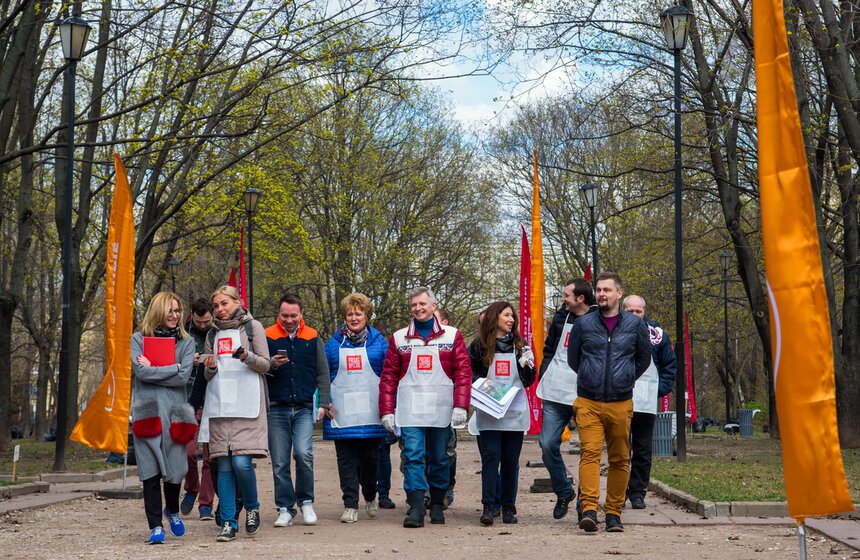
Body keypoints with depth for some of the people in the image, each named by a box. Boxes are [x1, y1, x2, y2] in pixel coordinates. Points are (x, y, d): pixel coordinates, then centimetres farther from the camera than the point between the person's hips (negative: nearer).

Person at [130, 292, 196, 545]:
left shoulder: (186, 342, 9)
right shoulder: (138, 339, 8)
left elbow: (184, 377, -5)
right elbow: (141, 372, -8)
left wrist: (152, 370, -7)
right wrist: (173, 367, -6)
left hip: (174, 412, 1)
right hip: (146, 412, -1)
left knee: (174, 467, 2)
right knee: (150, 471, -2)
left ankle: (172, 511, 31)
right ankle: (155, 527, 4)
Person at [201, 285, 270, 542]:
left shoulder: (252, 326, 7)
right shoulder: (213, 334, 20)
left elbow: (265, 365, 4)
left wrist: (247, 357, -15)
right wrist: (210, 368, 0)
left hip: (246, 403, -4)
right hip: (219, 405, 4)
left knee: (242, 462, -13)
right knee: (224, 465, -1)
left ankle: (252, 508, 11)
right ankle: (228, 523, 3)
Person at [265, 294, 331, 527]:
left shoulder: (312, 337, 9)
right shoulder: (267, 337, 4)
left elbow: (323, 373, 12)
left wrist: (323, 403, 4)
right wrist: (271, 365, -15)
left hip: (304, 408, 0)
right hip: (276, 409, 0)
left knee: (304, 454, -16)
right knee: (280, 463, 2)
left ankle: (306, 502, 5)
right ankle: (285, 509, 14)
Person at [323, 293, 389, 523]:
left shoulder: (378, 341, 6)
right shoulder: (334, 343, 8)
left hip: (371, 414, 0)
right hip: (342, 415, 1)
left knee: (370, 458, 5)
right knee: (346, 460, 0)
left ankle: (370, 497, 29)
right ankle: (350, 506, 6)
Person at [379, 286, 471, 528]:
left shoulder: (452, 336, 6)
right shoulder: (399, 338, 8)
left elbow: (463, 372, 1)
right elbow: (388, 376, 7)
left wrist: (460, 406, -9)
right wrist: (387, 410, 0)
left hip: (441, 410, 0)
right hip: (409, 411, 0)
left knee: (440, 458, 9)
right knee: (413, 456, -8)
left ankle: (437, 505, 23)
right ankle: (416, 508, -9)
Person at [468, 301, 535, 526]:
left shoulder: (519, 346, 10)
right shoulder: (479, 346, 4)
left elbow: (528, 382, 10)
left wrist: (527, 366, -9)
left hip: (515, 412, 2)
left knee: (511, 460, 4)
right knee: (491, 456, -10)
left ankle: (508, 507, 13)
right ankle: (488, 506, -9)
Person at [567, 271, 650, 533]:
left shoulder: (635, 324, 4)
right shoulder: (583, 324, 3)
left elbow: (644, 360, 18)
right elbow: (573, 359, 18)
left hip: (621, 404, 1)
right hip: (588, 403, -1)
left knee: (620, 460, 5)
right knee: (590, 453, -14)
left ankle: (613, 513, 13)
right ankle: (589, 509, -19)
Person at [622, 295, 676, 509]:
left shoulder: (656, 334, 6)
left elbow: (669, 365, 14)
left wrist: (660, 389, 3)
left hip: (646, 403, 1)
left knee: (643, 451, 5)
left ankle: (638, 492, 13)